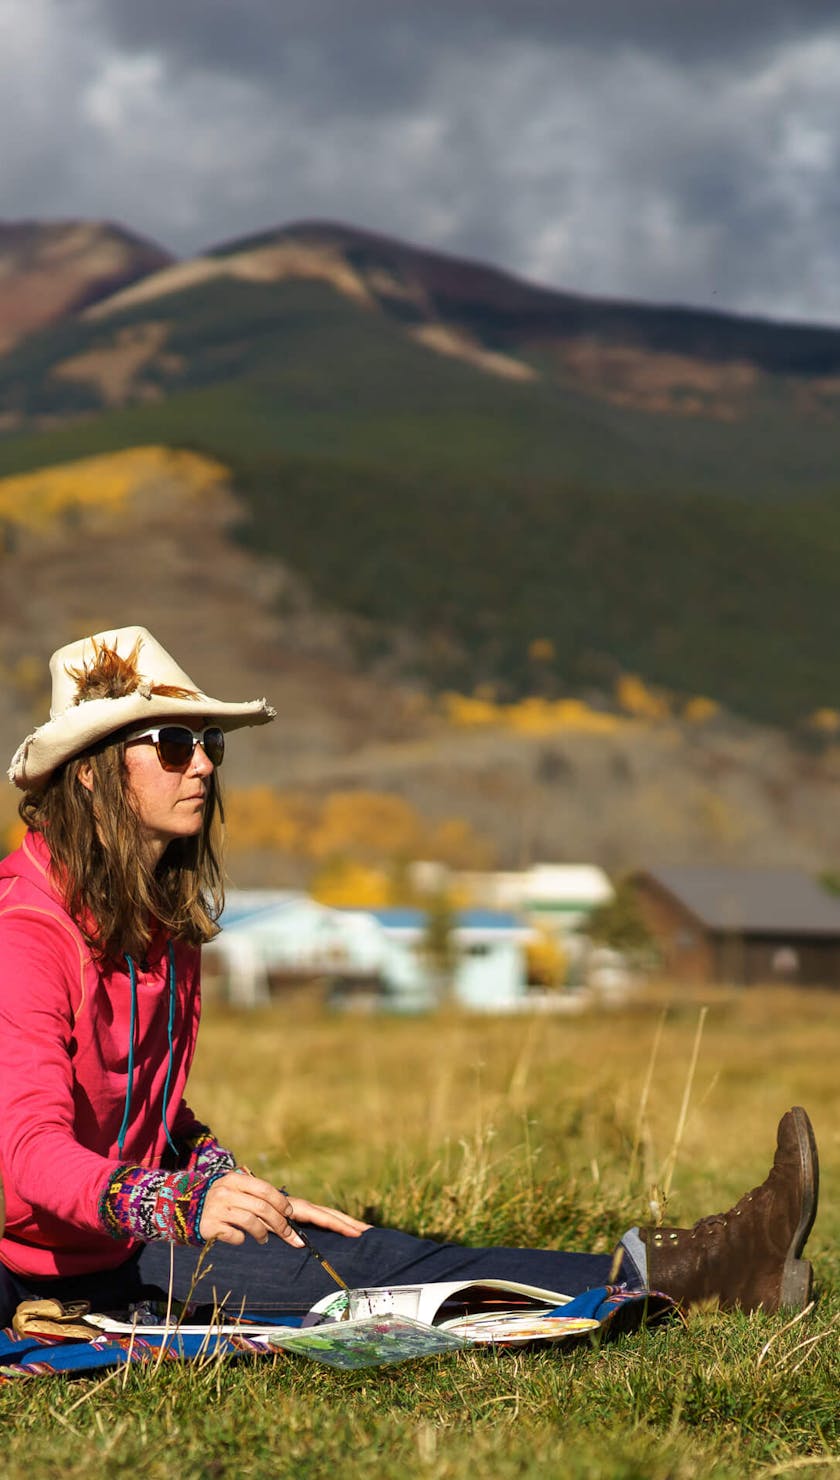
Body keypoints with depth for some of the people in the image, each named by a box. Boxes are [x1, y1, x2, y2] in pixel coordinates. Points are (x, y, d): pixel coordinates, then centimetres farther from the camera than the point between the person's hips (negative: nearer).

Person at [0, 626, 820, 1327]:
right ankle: (650, 1275, -25)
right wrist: (180, 1203, -48)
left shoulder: (160, 917, 9)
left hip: (128, 1220, 8)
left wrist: (213, 1168, 0)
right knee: (352, 1263, -22)